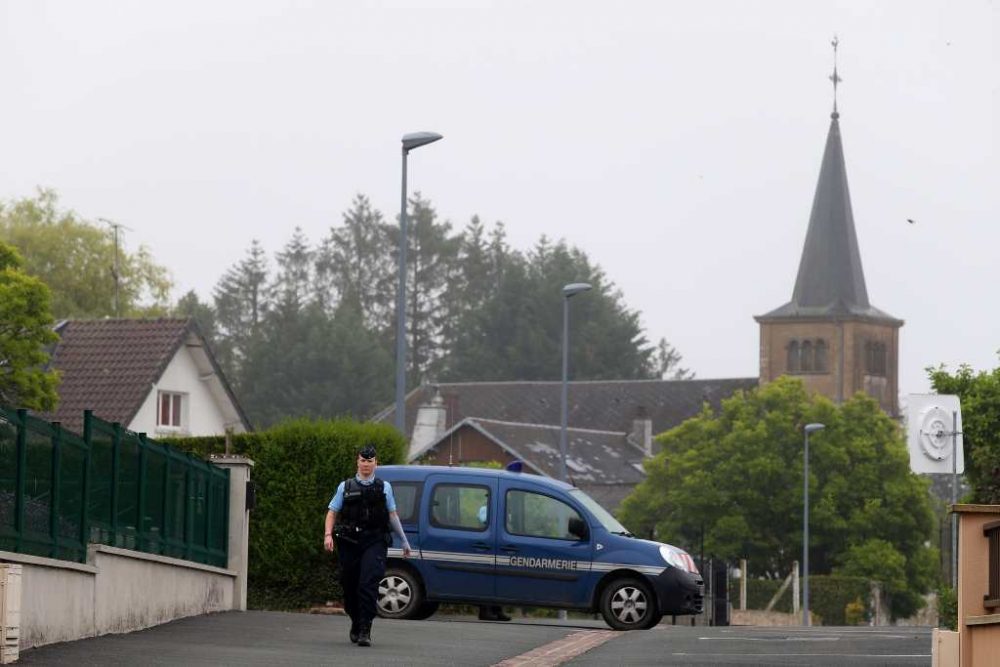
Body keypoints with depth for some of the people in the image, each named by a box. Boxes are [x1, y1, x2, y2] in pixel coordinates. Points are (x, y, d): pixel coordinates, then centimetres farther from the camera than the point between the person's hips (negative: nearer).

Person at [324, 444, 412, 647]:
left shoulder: (384, 487, 12)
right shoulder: (345, 487, 11)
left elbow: (392, 515, 17)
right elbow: (332, 512, 9)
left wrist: (404, 541, 18)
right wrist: (328, 535, -7)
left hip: (374, 541, -1)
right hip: (349, 542, 1)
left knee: (369, 585, -16)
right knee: (350, 587, 7)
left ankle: (365, 630, -18)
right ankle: (355, 624, 28)